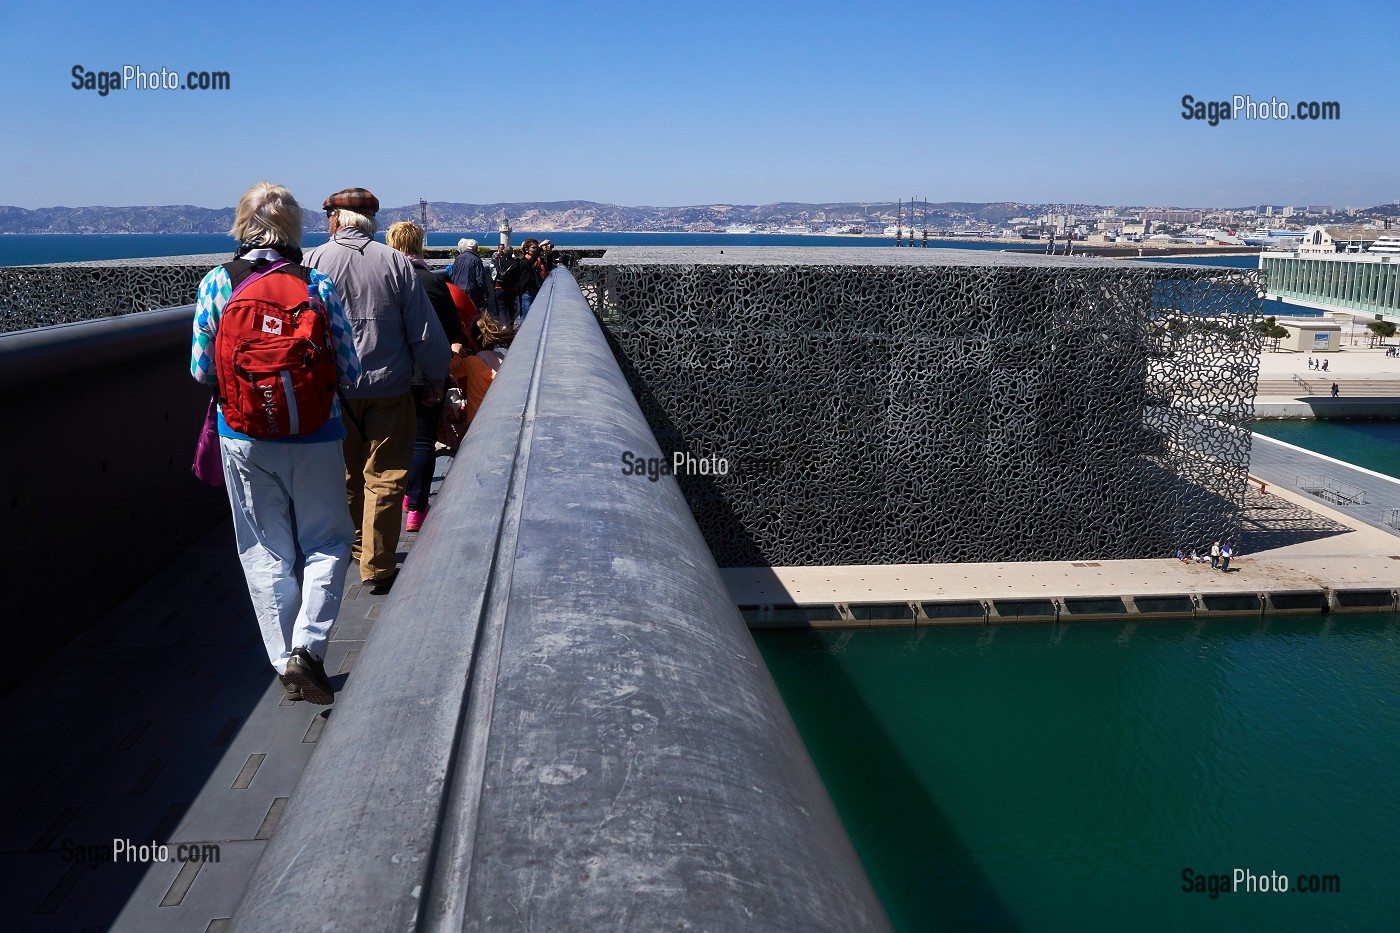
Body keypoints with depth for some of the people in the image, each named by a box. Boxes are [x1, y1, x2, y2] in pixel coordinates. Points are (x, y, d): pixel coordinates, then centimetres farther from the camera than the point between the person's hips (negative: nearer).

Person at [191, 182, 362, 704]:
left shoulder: (215, 285, -5)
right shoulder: (318, 286, -8)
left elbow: (202, 372, 0)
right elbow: (349, 373, -6)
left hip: (243, 440, 2)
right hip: (315, 439, -1)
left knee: (265, 550, 13)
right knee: (327, 541, 14)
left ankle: (286, 664, 18)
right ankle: (307, 646, -2)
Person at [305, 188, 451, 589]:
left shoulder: (315, 261, -4)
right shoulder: (395, 261, -5)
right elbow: (425, 330, -3)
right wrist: (434, 379, 9)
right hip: (389, 387, -1)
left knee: (345, 473, 18)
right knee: (385, 477, 4)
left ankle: (352, 545, 34)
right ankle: (377, 566, 6)